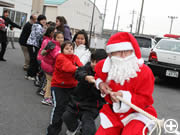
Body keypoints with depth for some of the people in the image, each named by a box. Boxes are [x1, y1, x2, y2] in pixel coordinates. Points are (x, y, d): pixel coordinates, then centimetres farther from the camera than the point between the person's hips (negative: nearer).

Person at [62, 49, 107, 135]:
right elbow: (78, 73, -23)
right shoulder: (88, 67, -4)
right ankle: (73, 128, 49)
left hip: (91, 107, -5)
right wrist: (86, 77, -44)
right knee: (66, 117, 17)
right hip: (77, 101, 5)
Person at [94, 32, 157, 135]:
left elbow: (145, 99, -18)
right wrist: (100, 83, -4)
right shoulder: (104, 66, -8)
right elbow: (98, 75, 18)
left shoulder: (144, 72, -21)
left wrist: (125, 97, -31)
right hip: (113, 112, 4)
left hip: (138, 112, -4)